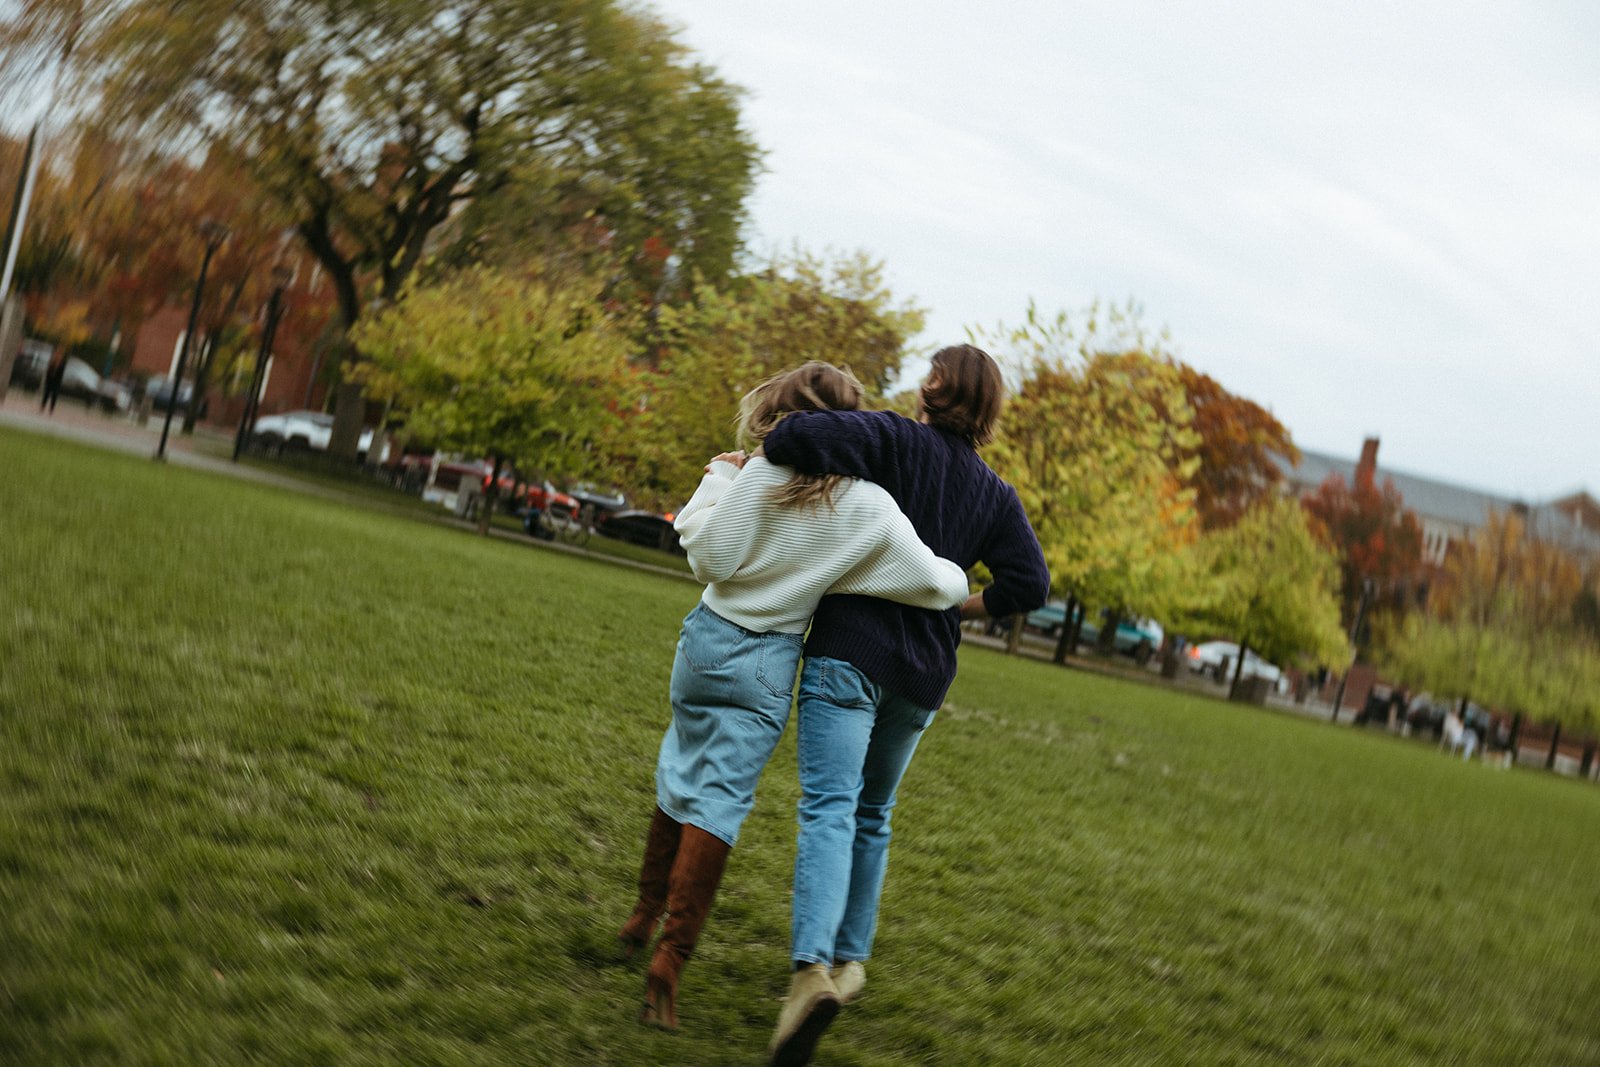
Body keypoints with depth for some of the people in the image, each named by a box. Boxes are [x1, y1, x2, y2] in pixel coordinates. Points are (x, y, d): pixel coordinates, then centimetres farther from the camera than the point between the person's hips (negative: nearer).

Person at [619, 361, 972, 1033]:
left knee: (680, 776, 20)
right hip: (768, 662, -2)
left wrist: (718, 479, 4)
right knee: (719, 801, -1)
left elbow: (708, 554, -8)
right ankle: (671, 958, -8)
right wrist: (963, 586, 18)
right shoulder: (871, 507, -9)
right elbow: (933, 582, -4)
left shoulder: (760, 475, -9)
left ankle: (645, 915, 32)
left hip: (709, 636, 2)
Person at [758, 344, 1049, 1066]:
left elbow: (808, 435, -22)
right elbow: (1029, 584, 3)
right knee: (872, 814, 20)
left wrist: (757, 457, -3)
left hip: (848, 651, -5)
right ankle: (850, 955, 25)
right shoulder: (995, 494, 11)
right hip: (922, 673, 5)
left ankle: (812, 966, -32)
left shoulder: (897, 439, -4)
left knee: (829, 808, -15)